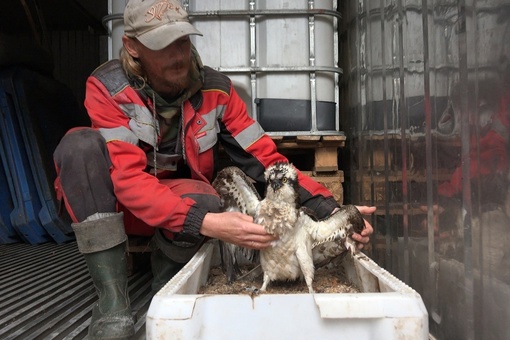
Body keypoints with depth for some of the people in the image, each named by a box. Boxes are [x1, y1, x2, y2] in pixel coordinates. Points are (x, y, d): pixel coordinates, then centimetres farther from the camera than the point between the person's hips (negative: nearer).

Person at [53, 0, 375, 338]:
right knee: (81, 144, -31)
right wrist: (207, 224, -45)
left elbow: (265, 158, -15)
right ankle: (112, 295, -28)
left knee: (203, 201, -35)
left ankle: (168, 281, -3)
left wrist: (330, 209, -29)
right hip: (116, 203, 0)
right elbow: (127, 176, -31)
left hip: (184, 198, 1)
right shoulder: (108, 87, -21)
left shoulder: (215, 89, -13)